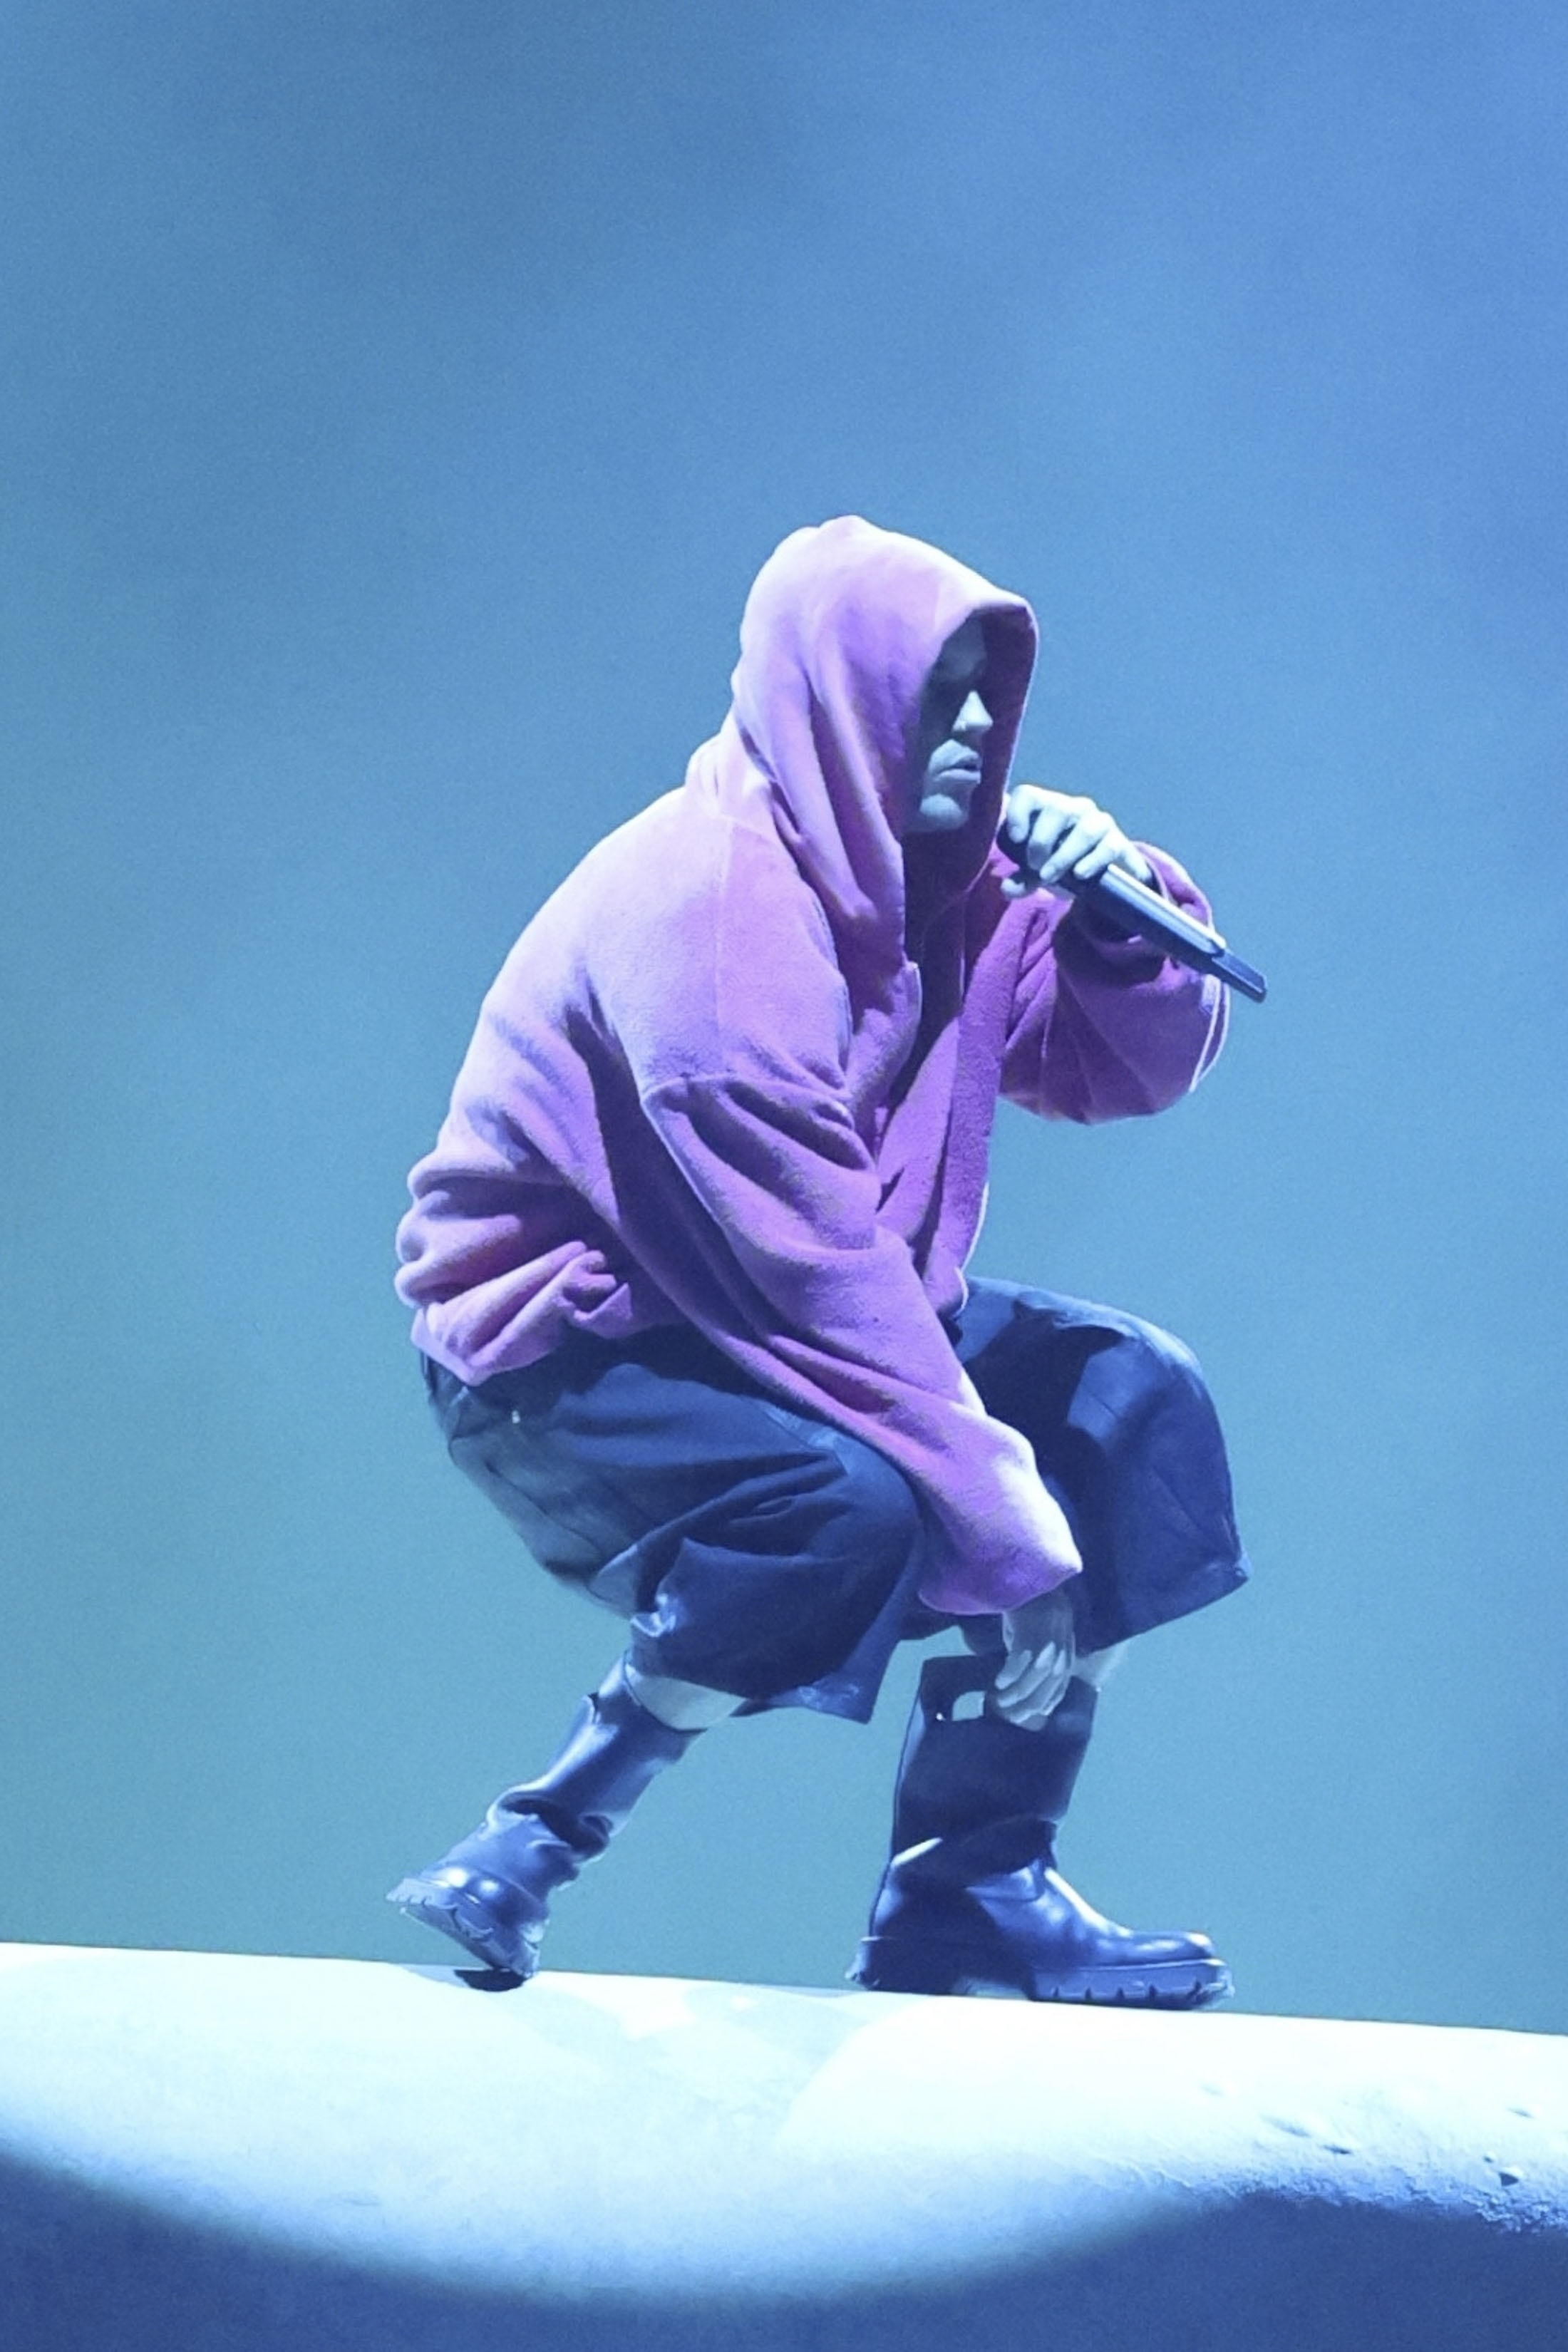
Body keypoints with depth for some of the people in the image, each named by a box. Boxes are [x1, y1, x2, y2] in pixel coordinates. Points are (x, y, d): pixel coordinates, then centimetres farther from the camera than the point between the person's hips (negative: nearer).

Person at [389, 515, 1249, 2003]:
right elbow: (815, 1262, -29)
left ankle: (970, 1884, 1)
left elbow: (1133, 1071, 7)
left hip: (793, 1322, 9)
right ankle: (527, 1855, -17)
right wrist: (1006, 1525, -27)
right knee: (846, 1503, -35)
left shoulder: (944, 872, 1)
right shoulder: (709, 904, -26)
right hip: (561, 1352, -9)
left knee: (1132, 1401, -2)